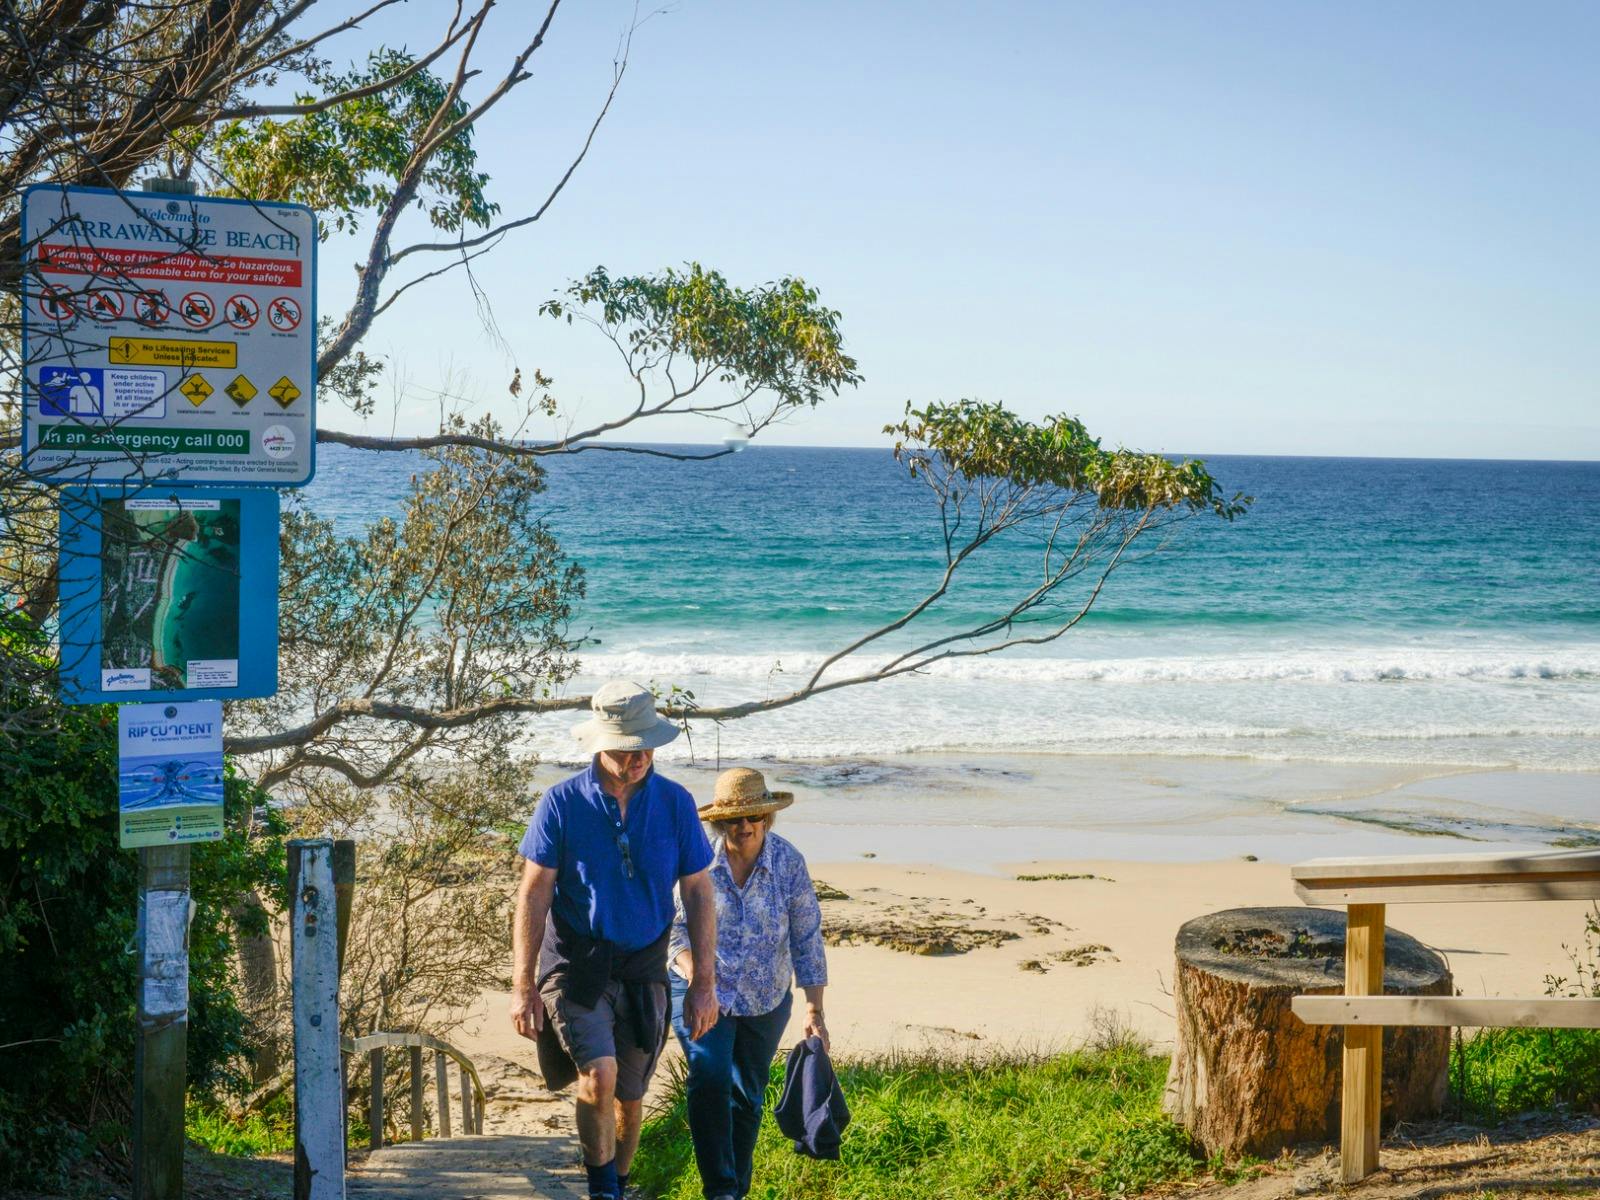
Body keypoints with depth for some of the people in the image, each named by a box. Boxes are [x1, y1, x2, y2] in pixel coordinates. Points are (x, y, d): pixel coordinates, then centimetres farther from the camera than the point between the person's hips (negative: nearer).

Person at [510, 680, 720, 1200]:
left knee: (629, 1096, 11)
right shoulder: (562, 803, -9)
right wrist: (522, 987, -9)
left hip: (643, 970, 3)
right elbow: (534, 895, -6)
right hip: (574, 964, -3)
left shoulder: (675, 803, -2)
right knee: (599, 1072, -22)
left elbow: (698, 894, 3)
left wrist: (704, 983, 1)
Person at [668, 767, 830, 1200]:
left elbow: (807, 940, -6)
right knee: (710, 1079, -21)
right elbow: (678, 930, -9)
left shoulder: (789, 863, -11)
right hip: (702, 991, -2)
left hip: (766, 1000, 2)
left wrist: (815, 1011, -7)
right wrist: (696, 978, -27)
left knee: (748, 1095, 12)